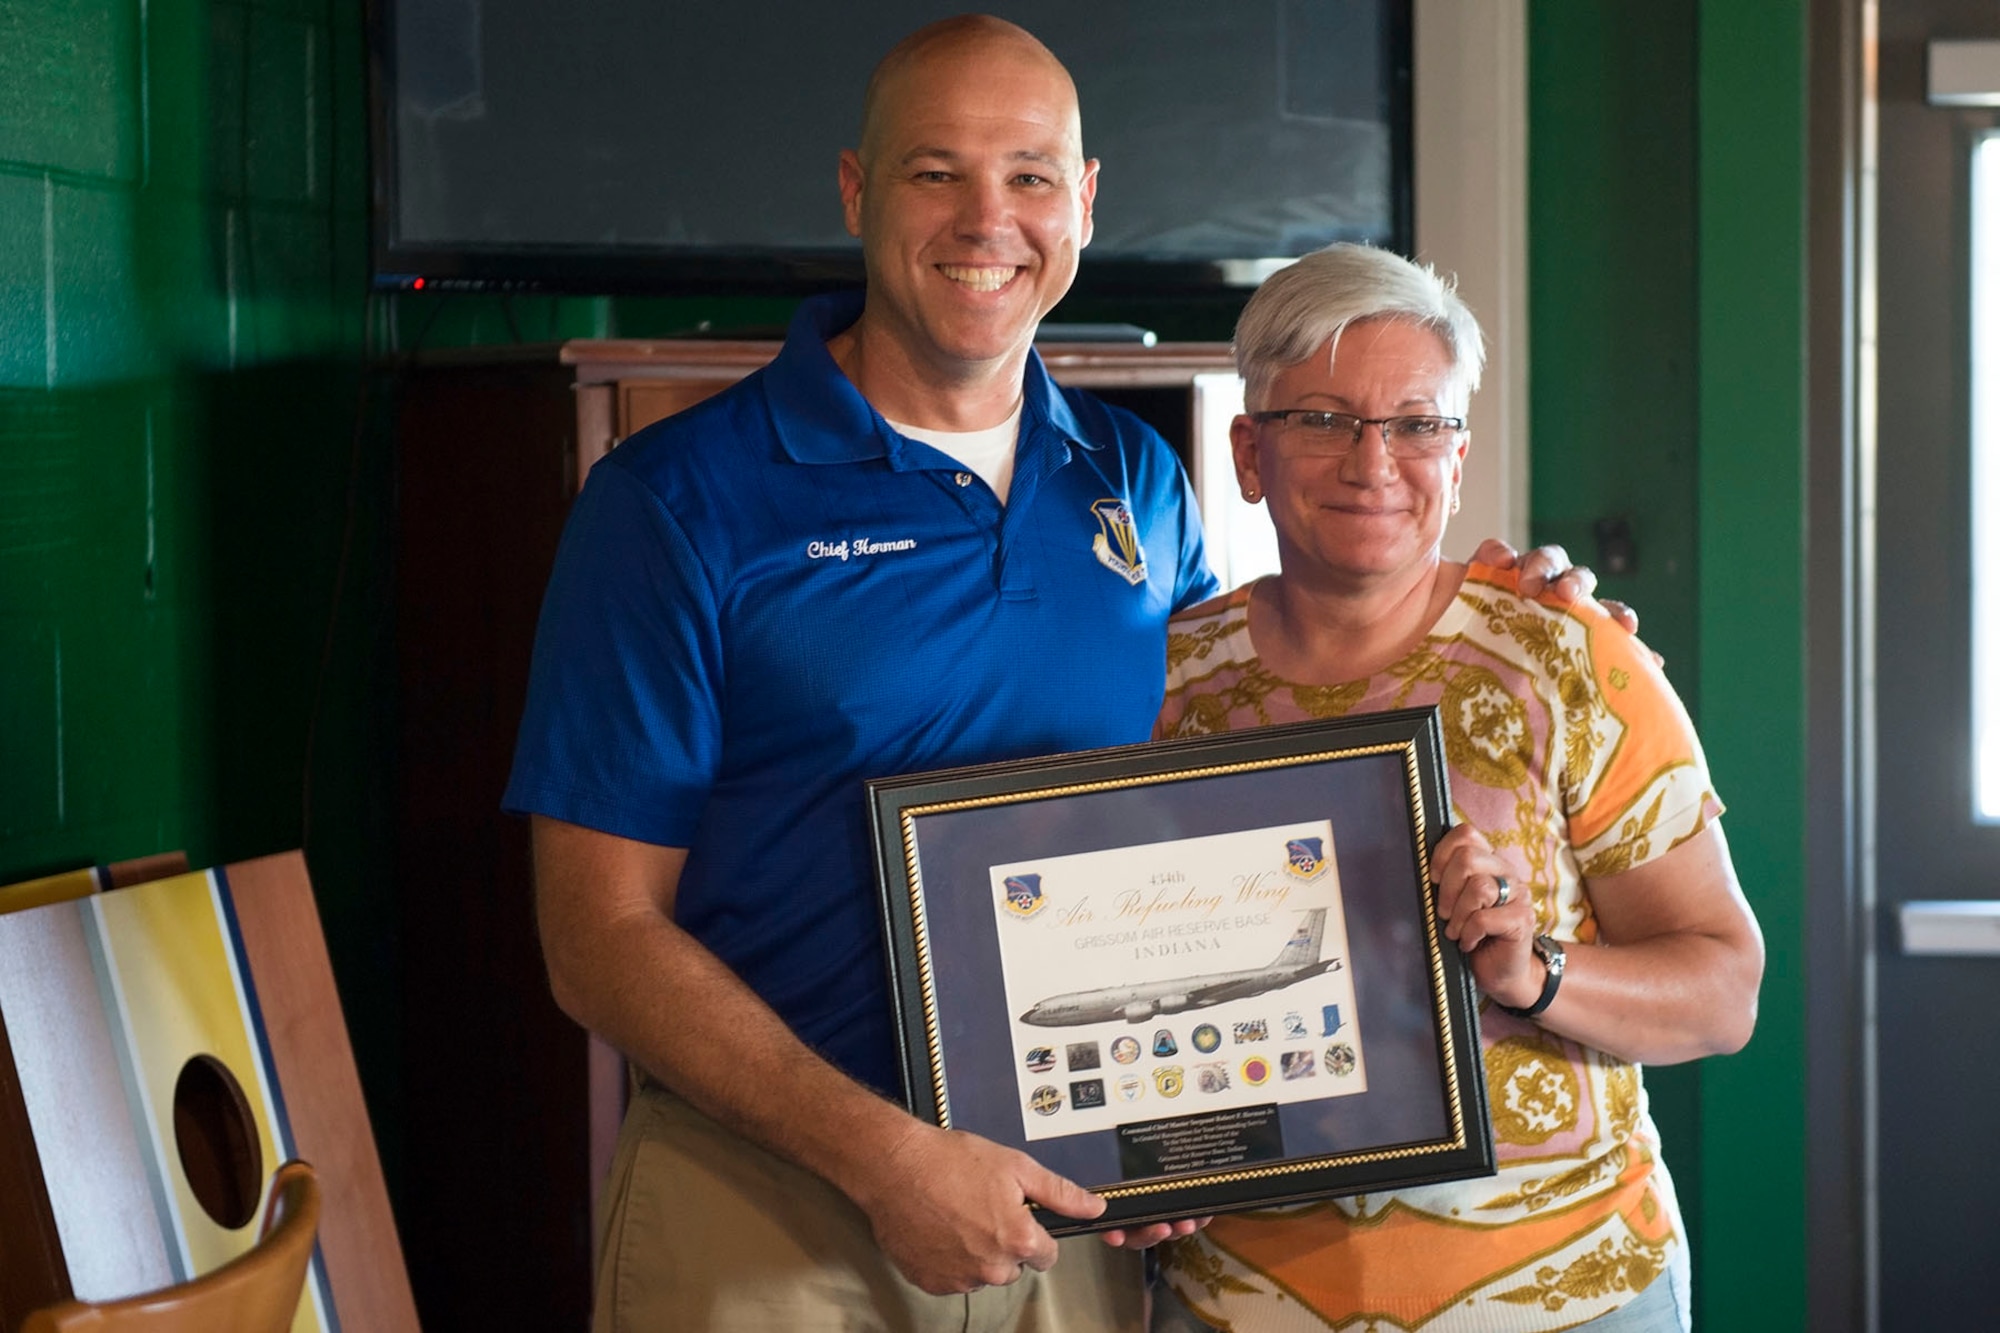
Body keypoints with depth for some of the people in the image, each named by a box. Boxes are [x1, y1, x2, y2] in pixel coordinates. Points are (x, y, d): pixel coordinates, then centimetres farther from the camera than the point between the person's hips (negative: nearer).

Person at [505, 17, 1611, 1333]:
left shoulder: (1138, 483, 7)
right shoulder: (682, 499, -7)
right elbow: (604, 935, -10)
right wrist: (886, 1156, -18)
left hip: (1071, 1211, 4)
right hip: (765, 1214, -4)